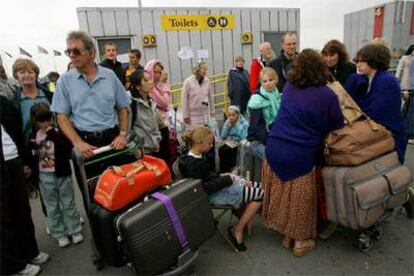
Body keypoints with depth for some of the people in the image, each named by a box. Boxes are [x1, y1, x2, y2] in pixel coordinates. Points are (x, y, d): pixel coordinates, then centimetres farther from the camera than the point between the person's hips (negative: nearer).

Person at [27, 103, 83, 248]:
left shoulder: (60, 133, -8)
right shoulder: (33, 137, 2)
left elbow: (68, 149, -22)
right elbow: (31, 157, 6)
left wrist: (54, 135, -25)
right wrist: (33, 176, 2)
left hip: (62, 174, -3)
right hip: (44, 177, 3)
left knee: (68, 204, 9)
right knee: (52, 208, 12)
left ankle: (75, 230, 24)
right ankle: (60, 234, 25)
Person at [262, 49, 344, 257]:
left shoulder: (288, 87, 3)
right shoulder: (327, 95, -10)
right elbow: (337, 127, 1)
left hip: (275, 149, 4)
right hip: (301, 155, -4)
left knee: (281, 194, 17)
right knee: (299, 199, 14)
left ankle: (287, 235, 35)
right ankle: (301, 240, 31)